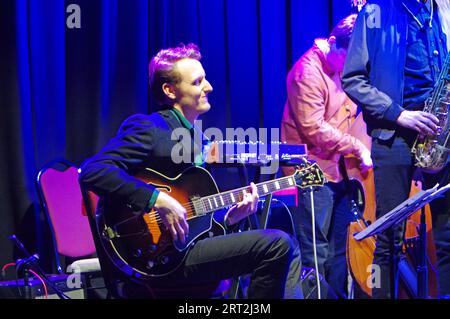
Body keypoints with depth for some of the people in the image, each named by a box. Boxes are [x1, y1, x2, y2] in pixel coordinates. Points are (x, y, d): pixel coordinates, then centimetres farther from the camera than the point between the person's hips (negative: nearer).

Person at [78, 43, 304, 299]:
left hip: (190, 245, 9)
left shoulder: (195, 139, 19)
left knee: (288, 246, 8)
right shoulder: (149, 128, -8)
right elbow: (92, 172, -23)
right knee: (277, 244, -16)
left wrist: (230, 218, 1)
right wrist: (158, 200, -26)